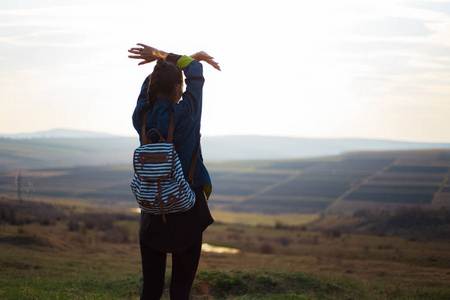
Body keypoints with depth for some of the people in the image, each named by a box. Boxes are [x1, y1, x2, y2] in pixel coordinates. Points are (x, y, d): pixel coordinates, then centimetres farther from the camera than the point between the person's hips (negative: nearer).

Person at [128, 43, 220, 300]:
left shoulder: (142, 116, -5)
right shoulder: (185, 115, -16)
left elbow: (153, 80, 14)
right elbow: (195, 72, 0)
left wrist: (195, 56, 18)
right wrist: (159, 54, 6)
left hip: (152, 209, 4)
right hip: (187, 210, -4)